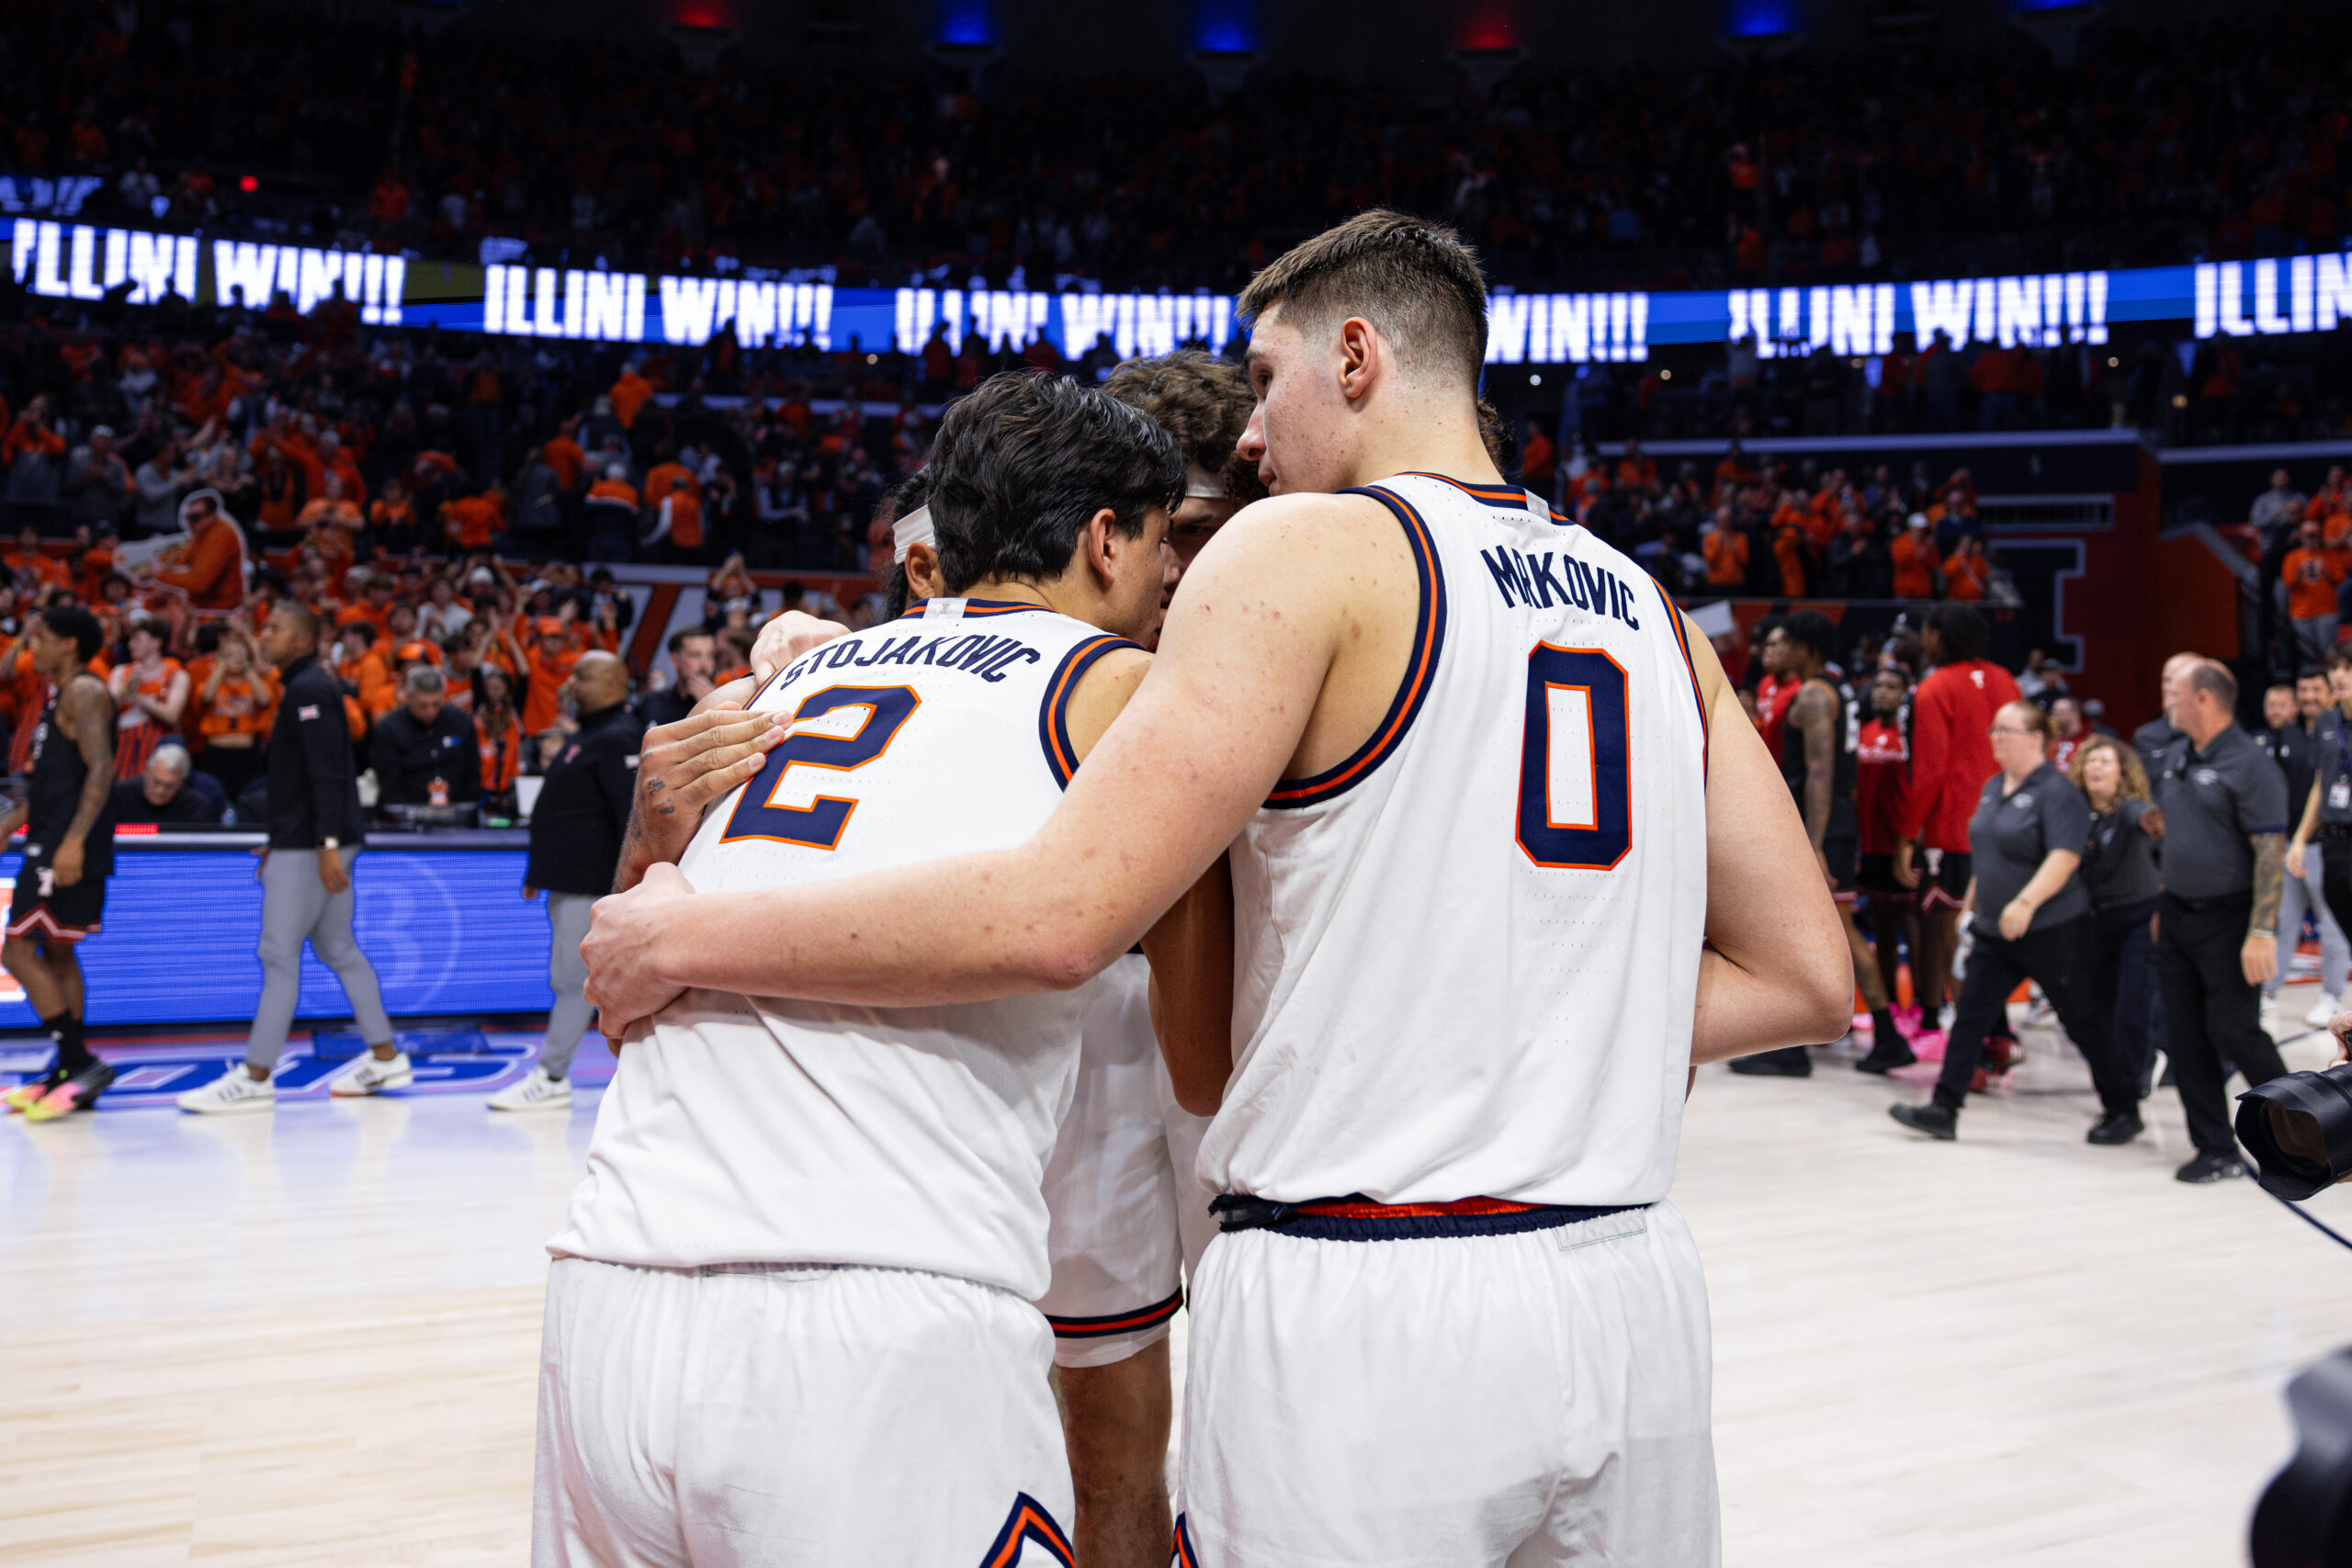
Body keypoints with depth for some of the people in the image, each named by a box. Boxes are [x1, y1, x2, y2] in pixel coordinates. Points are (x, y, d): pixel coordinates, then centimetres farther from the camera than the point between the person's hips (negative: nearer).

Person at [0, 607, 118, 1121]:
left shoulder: (84, 692, -12)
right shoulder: (62, 696, 19)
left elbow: (101, 769, -23)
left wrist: (74, 840, -29)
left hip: (70, 846, -10)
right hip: (53, 841, 10)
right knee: (56, 953, 13)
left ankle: (81, 1064, -11)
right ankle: (71, 1076, 18)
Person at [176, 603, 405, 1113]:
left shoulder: (308, 689, -12)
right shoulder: (307, 688, 19)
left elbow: (327, 773, -21)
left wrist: (328, 844, -27)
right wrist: (281, 841, 23)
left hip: (308, 846, -10)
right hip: (306, 842, 10)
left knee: (279, 955, -7)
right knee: (338, 950, 12)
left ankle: (255, 1079, -4)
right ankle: (385, 1057, 16)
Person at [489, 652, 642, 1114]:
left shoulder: (618, 739, -14)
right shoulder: (588, 737, 19)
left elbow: (633, 812, -22)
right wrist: (539, 872, 25)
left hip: (591, 882, -10)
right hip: (569, 878, 10)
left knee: (572, 978, -6)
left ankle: (550, 1079, -2)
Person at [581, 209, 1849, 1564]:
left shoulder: (1308, 550, -7)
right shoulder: (1650, 609, 12)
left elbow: (1054, 918, -17)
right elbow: (1804, 977, 10)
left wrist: (684, 935, -6)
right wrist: (1466, 1057, 10)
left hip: (1361, 1304, -6)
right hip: (1634, 1294, 6)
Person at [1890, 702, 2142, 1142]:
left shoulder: (2057, 792, -15)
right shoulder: (1992, 788, 11)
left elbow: (2064, 857, -26)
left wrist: (2026, 902, -36)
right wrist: (1971, 903, 23)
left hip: (2052, 931, -8)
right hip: (1995, 932, 8)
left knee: (2082, 1022, 4)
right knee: (1970, 1016, 1)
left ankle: (2123, 1111, 19)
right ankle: (1944, 1109, 1)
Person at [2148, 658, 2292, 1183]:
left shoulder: (2249, 766, -15)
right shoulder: (2174, 756, 9)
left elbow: (2271, 853, -19)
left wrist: (2262, 932, -24)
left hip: (2228, 919, -8)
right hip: (2177, 917, 8)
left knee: (2233, 1031, -5)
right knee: (2184, 1037, 6)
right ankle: (2216, 1149, 14)